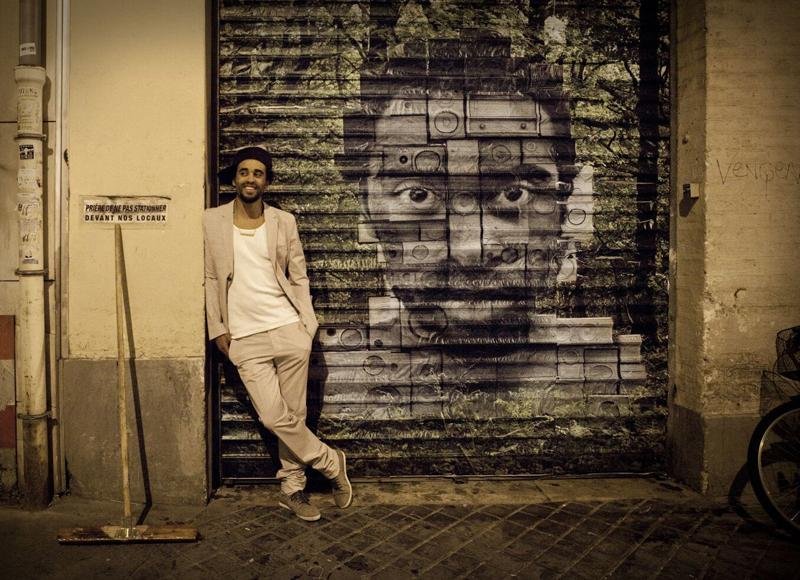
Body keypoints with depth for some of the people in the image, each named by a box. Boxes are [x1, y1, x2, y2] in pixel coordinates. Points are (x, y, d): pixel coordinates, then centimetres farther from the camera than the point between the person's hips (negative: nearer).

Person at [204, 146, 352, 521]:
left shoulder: (284, 222, 6)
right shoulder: (212, 221, 5)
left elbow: (299, 278, 8)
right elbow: (209, 278, 7)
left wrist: (308, 326, 1)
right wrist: (217, 329, 1)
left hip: (288, 329, 1)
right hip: (245, 339, 0)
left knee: (293, 415, 5)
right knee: (274, 417, -7)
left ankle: (292, 489, 24)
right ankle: (331, 462, 16)